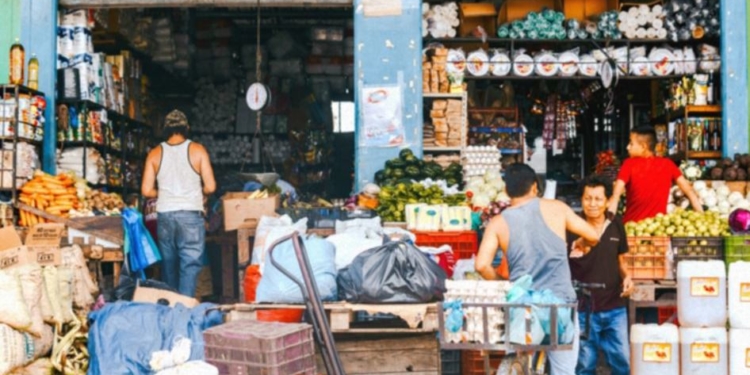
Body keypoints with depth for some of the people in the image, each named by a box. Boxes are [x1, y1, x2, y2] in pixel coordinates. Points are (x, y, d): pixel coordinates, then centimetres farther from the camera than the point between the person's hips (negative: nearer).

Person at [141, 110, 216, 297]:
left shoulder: (155, 154, 2)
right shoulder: (197, 150, -3)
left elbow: (146, 191, -1)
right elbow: (210, 187, -7)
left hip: (164, 216, 3)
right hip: (191, 214, -3)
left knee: (169, 265, 15)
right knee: (190, 266, -2)